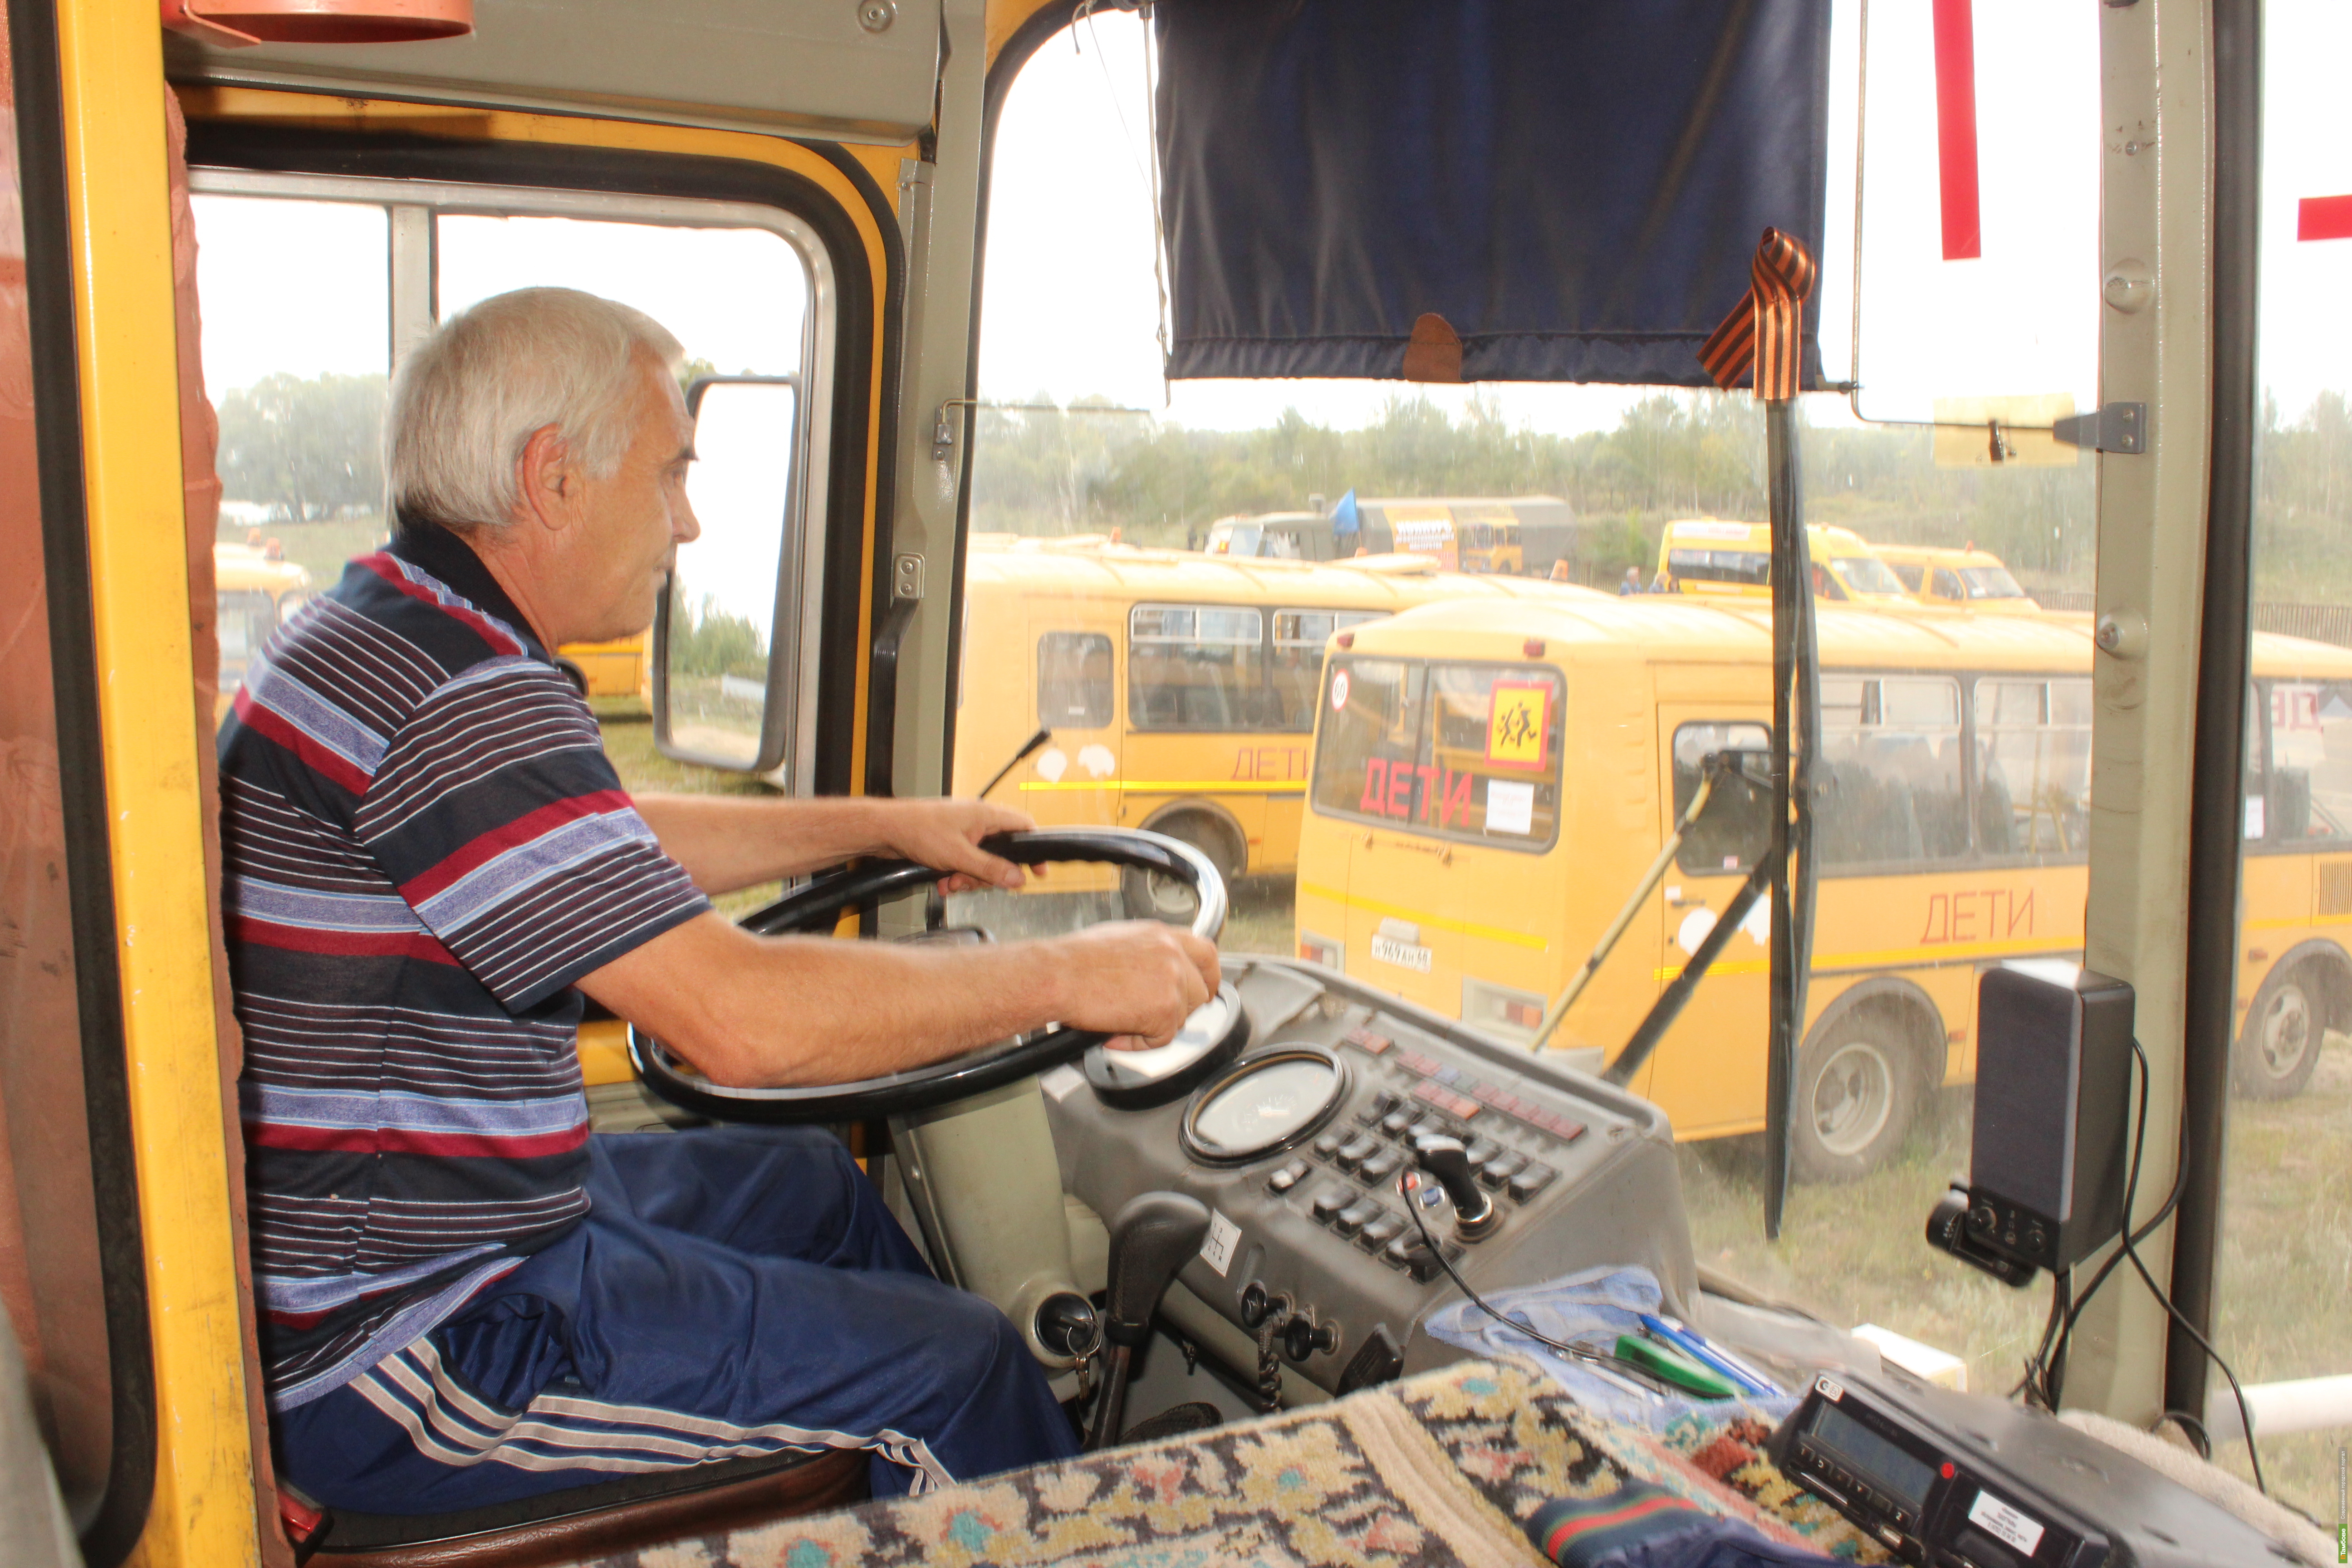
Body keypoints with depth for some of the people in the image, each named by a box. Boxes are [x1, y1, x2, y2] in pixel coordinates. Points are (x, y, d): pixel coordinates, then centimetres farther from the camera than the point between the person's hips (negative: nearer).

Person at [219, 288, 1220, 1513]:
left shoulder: (384, 635, 8)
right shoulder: (460, 700, -27)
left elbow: (618, 845, 21)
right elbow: (741, 1017, -32)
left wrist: (885, 827, 22)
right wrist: (1066, 976, -21)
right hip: (407, 1353, -11)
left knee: (807, 1182, 24)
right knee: (959, 1368, -6)